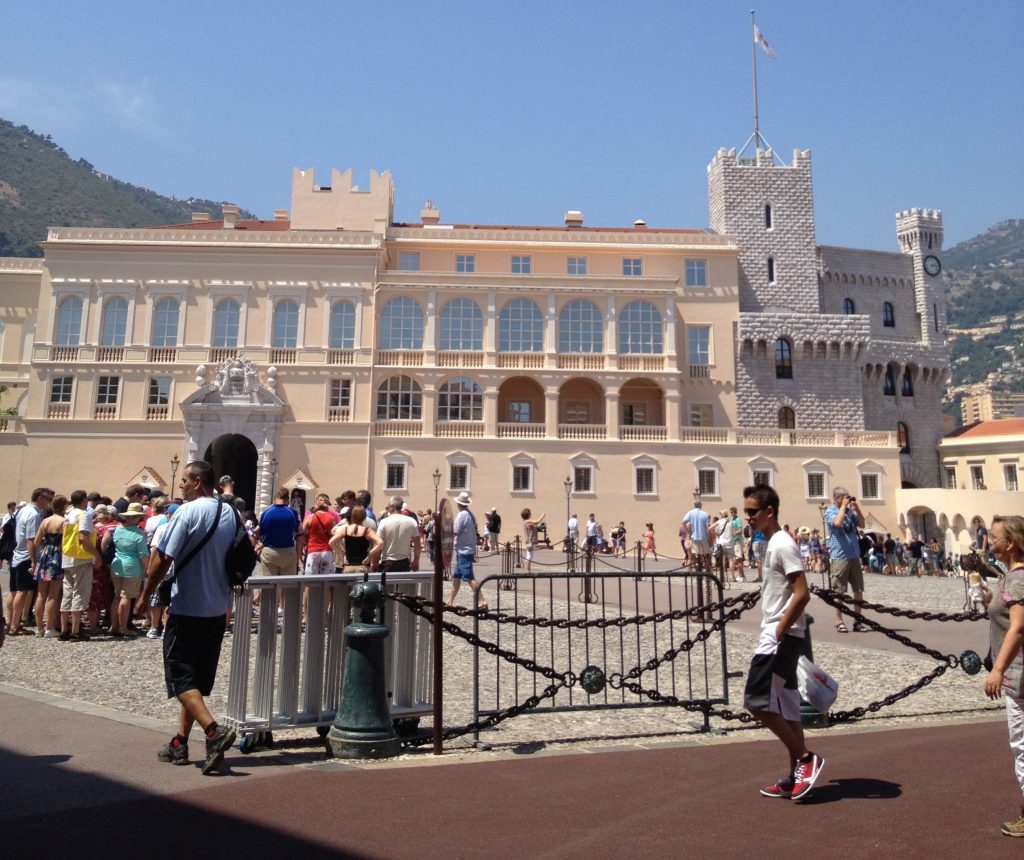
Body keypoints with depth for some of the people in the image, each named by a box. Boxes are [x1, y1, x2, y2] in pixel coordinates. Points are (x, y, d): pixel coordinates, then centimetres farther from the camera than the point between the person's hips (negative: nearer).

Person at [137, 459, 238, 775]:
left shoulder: (187, 512, -14)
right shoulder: (230, 513, 7)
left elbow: (163, 560, -16)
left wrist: (145, 595, -2)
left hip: (187, 609, -7)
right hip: (218, 609, 7)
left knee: (180, 677, 0)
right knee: (199, 678, 15)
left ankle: (214, 730, -16)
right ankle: (180, 743, 22)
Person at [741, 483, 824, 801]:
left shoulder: (782, 544, -16)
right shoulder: (772, 543, 14)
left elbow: (802, 594, -23)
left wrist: (778, 632, -20)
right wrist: (774, 633, 18)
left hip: (781, 636, -10)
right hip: (776, 635, 10)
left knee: (756, 701, -9)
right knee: (785, 705, 13)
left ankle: (806, 758, 3)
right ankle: (796, 776, 20)